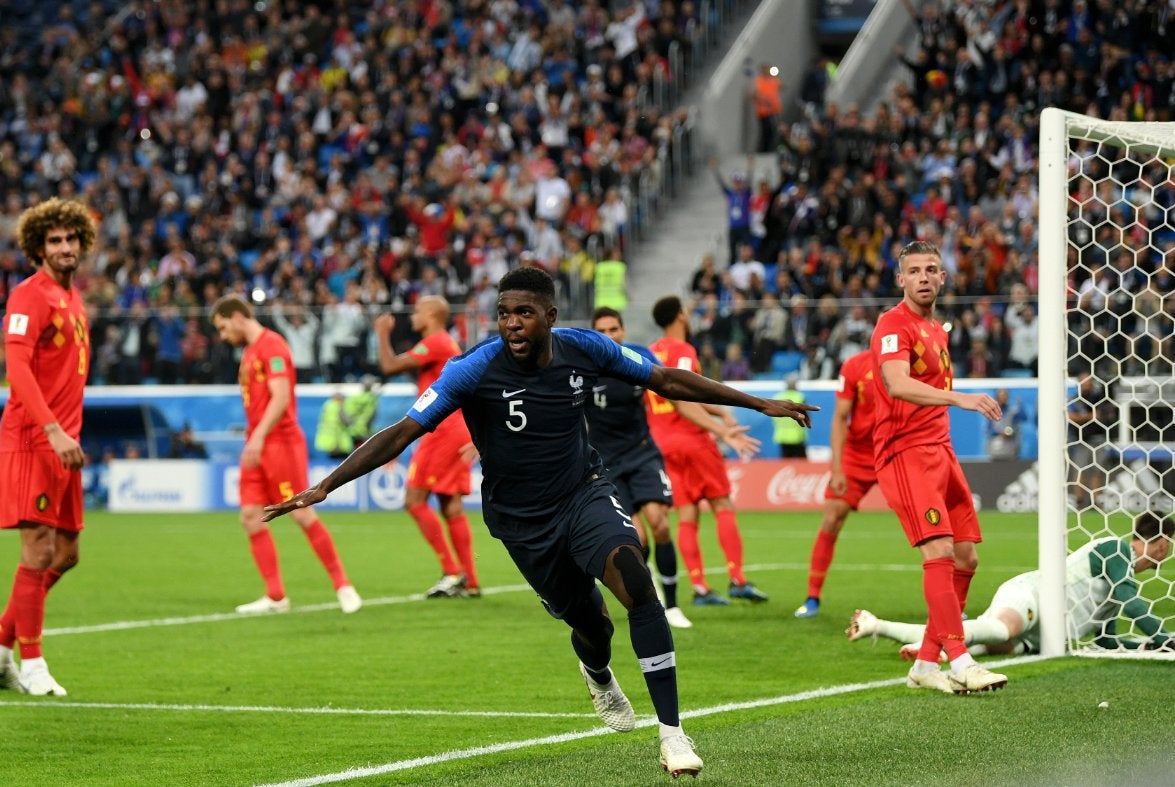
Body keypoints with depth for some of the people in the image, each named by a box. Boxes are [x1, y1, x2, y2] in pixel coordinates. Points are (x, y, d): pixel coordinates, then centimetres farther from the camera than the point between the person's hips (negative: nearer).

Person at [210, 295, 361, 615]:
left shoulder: (272, 345, -10)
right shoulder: (250, 351, 18)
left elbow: (280, 397, -21)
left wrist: (258, 437, -29)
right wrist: (253, 441, 19)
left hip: (281, 442, -9)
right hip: (257, 447, 9)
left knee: (303, 514, -9)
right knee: (251, 516, 1)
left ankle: (342, 585, 0)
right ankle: (275, 597, 3)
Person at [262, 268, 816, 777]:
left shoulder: (585, 350, -11)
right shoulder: (474, 370, -20)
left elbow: (666, 380, 3)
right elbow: (401, 433, -22)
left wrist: (759, 404, 7)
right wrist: (323, 488, -31)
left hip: (584, 493, 1)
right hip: (523, 521, -1)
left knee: (637, 583, -25)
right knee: (591, 625, 7)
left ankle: (671, 733, -19)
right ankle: (598, 677, 50)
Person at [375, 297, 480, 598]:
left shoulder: (434, 343, -10)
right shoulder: (450, 345, 21)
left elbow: (390, 366, -17)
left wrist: (383, 334, -1)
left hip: (443, 430, -10)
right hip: (459, 430, 10)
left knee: (415, 500, -7)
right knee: (451, 506, 8)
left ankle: (452, 572, -11)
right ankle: (470, 582, 5)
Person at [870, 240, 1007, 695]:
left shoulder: (936, 329, 19)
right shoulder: (894, 325, -10)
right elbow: (897, 385, -27)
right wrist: (959, 398, -38)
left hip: (938, 449, 9)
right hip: (905, 452, -9)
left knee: (965, 559, 6)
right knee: (939, 551, -20)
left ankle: (926, 665, 13)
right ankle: (960, 662, -23)